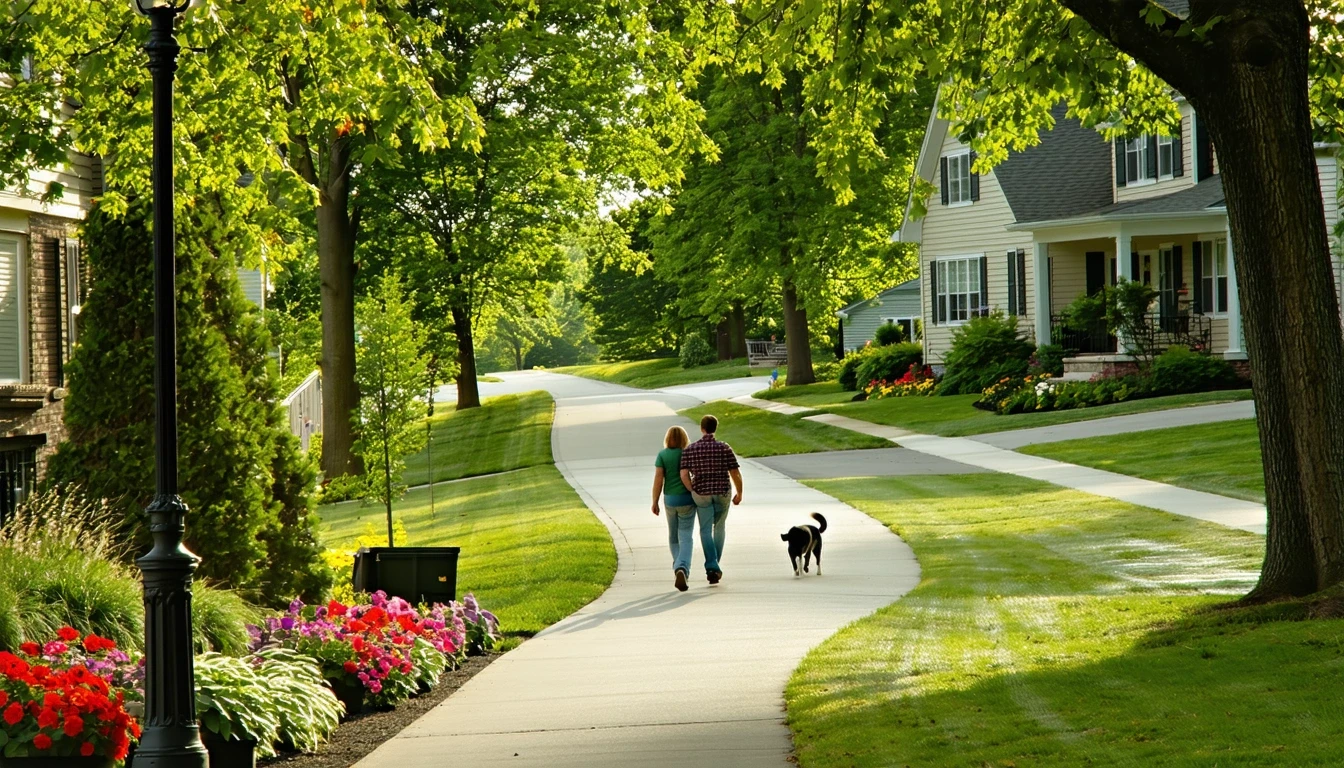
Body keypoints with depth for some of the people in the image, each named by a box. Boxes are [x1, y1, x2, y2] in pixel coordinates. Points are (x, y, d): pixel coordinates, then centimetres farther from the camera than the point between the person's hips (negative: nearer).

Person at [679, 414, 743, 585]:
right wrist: (739, 493, 8)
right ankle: (715, 565, 24)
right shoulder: (725, 448, -6)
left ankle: (712, 567, -10)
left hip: (701, 494, 0)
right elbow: (735, 474, -6)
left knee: (706, 531, 6)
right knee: (719, 528, 20)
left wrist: (693, 492, 3)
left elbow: (684, 475, -10)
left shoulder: (690, 450, -3)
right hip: (722, 493, 0)